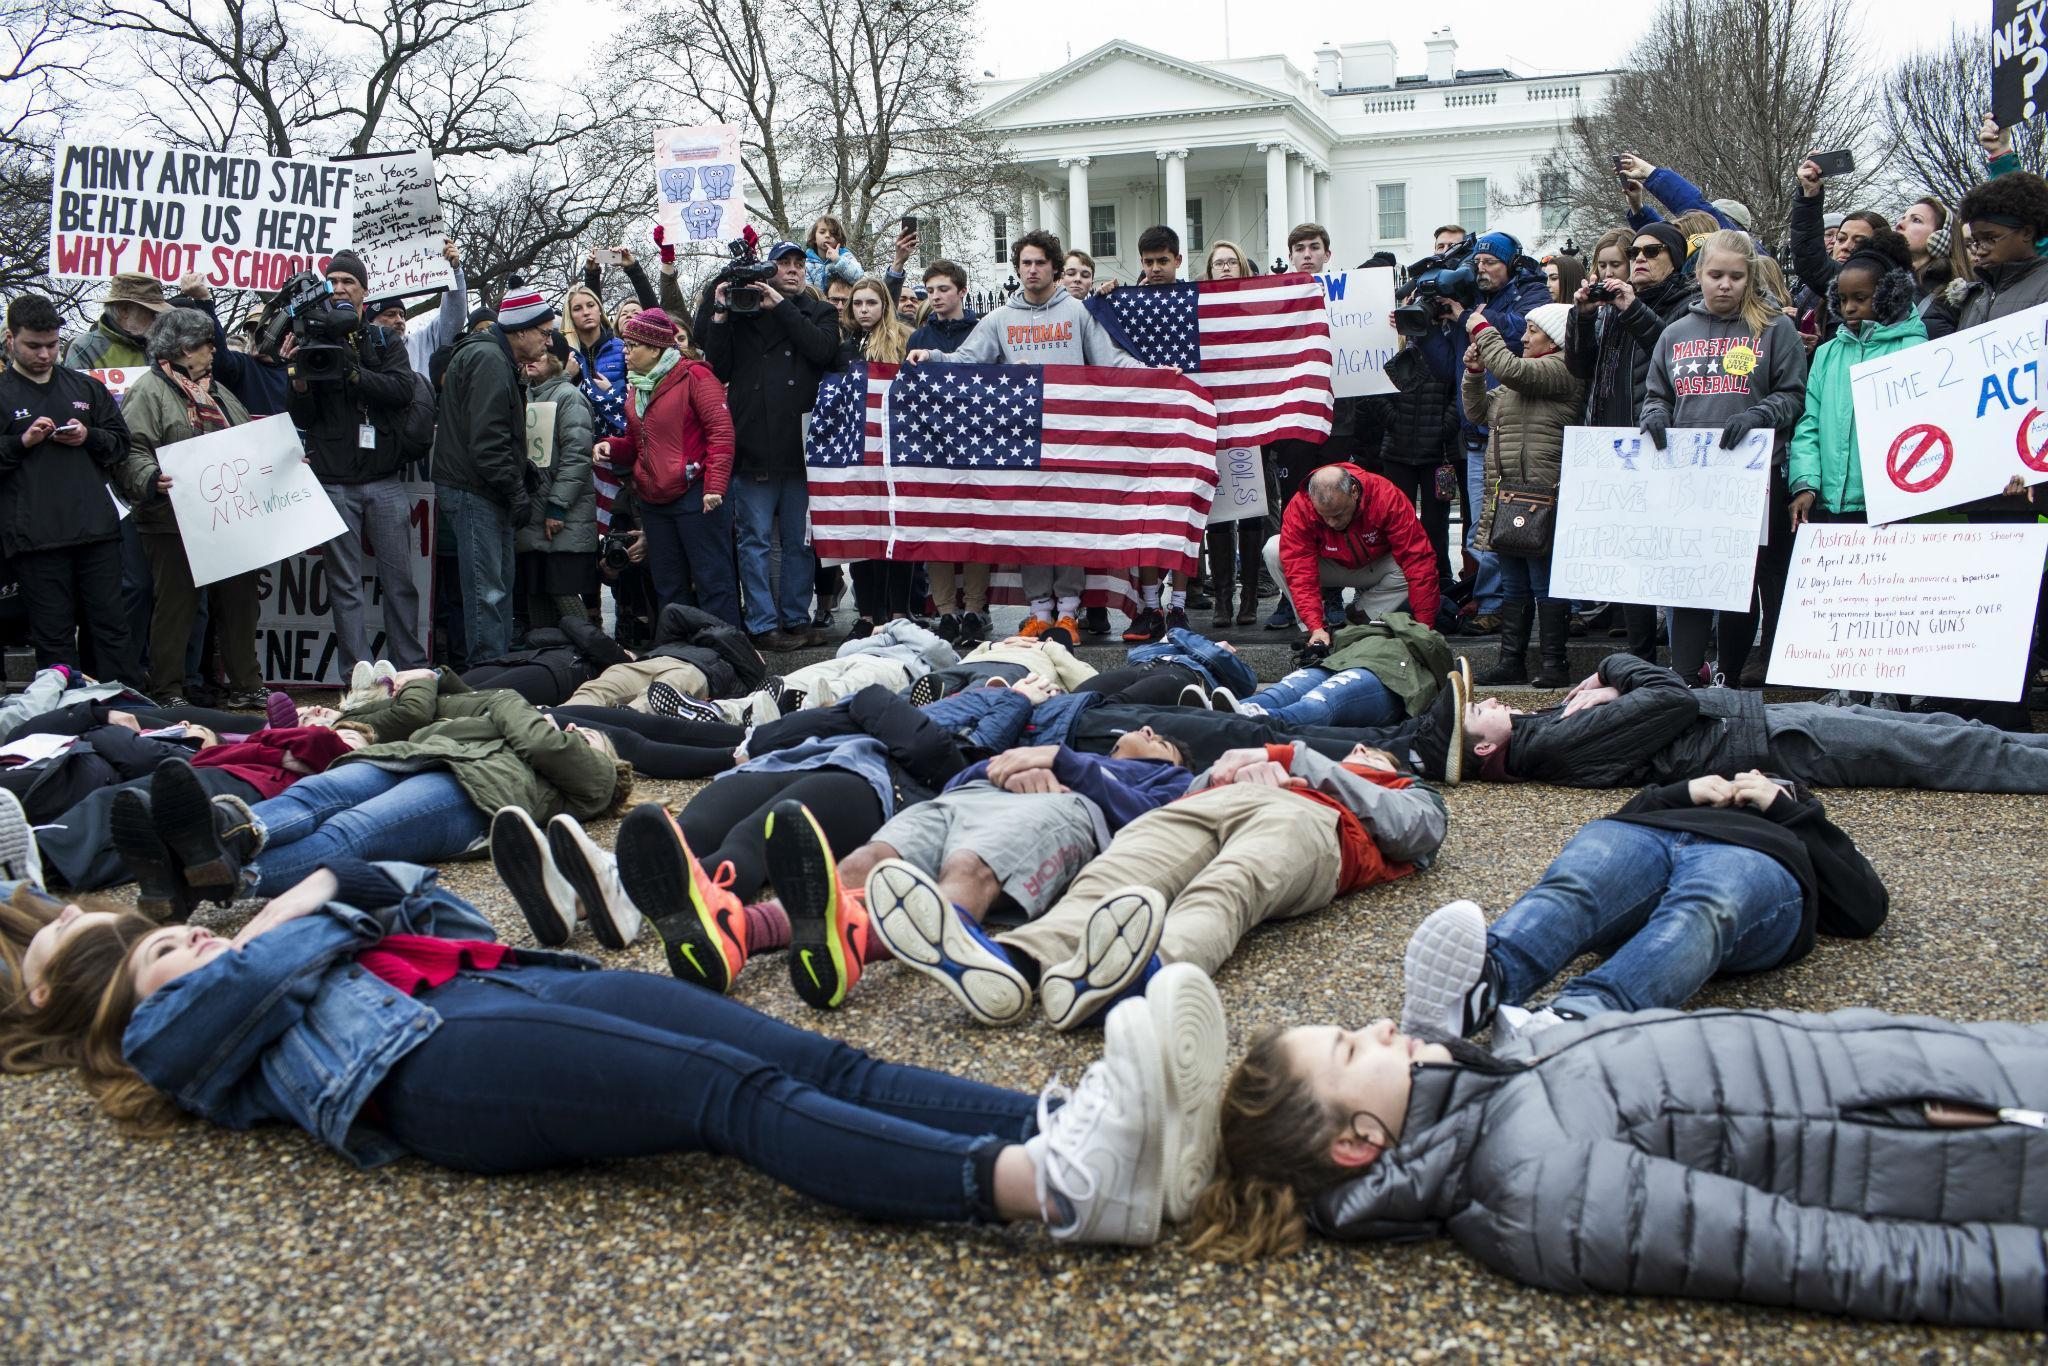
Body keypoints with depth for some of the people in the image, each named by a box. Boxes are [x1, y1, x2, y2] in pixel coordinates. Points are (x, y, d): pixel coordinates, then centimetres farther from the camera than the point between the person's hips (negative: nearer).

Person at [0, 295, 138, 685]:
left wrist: (89, 437, -2)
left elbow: (121, 443, 16)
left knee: (111, 624, 6)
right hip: (35, 537, -2)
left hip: (97, 529, 3)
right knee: (53, 635, 3)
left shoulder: (86, 387, 14)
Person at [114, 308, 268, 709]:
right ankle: (167, 692, 7)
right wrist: (151, 479, -32)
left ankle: (246, 687, 19)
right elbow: (131, 452, -16)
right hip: (175, 522, -8)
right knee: (176, 605, -1)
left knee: (238, 601, 10)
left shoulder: (216, 391, 20)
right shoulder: (149, 391, -6)